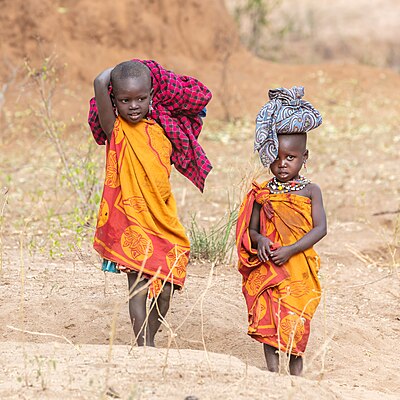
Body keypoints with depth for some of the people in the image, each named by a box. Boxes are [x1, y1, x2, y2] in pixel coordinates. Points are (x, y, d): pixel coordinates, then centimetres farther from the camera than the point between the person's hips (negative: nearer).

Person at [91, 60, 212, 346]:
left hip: (163, 221, 5)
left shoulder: (162, 128, 8)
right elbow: (100, 83, -19)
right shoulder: (115, 129, -6)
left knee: (165, 290, 6)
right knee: (140, 285, -6)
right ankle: (144, 348, -1)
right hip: (130, 219, -5)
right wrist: (118, 70, -1)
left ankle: (149, 342, 21)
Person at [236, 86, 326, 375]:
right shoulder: (262, 193, 5)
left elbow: (320, 228, -7)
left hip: (299, 268, -2)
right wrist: (259, 239, -16)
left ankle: (296, 369, 15)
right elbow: (250, 229, 8)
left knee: (296, 319, 1)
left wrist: (291, 249, -17)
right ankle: (272, 368, 11)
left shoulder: (310, 191, 0)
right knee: (266, 316, 1)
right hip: (267, 268, 2)